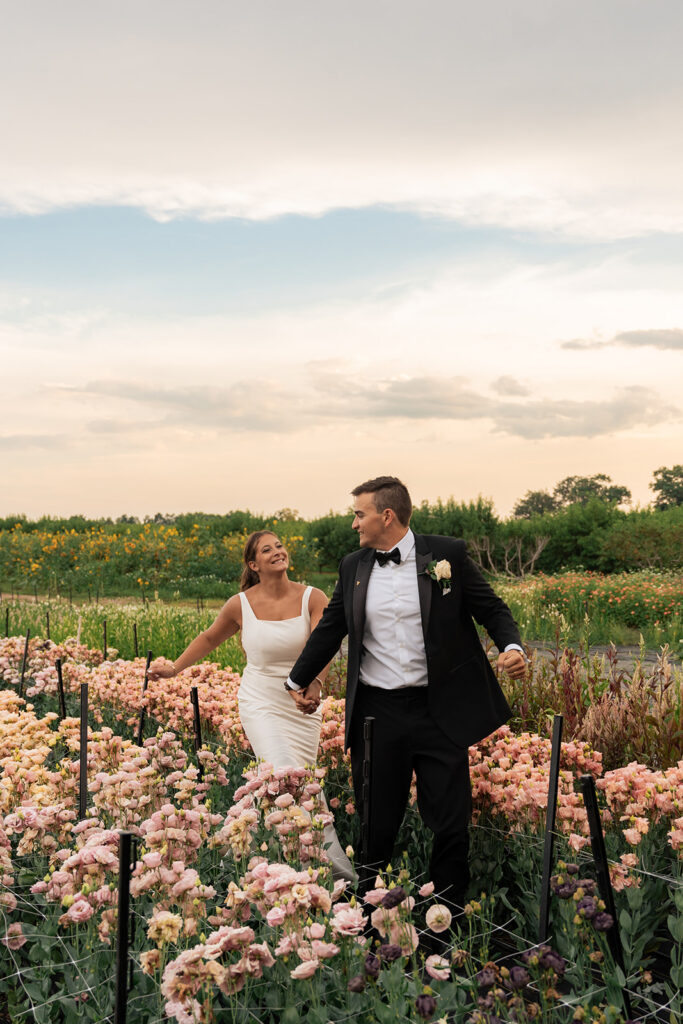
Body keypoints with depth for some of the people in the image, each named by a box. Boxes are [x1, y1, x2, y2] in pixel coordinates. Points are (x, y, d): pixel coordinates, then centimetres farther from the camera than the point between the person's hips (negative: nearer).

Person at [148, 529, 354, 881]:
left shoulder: (312, 598, -6)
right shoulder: (241, 605, -3)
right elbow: (209, 638, 16)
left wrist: (313, 685, -39)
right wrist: (174, 668, 18)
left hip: (304, 707, 2)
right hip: (261, 705, -2)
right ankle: (340, 868, -19)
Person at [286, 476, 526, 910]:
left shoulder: (448, 554, -2)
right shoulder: (353, 567, 10)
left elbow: (491, 609, 3)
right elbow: (330, 628, 23)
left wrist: (512, 646, -17)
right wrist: (299, 679, 32)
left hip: (439, 712, -2)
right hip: (378, 712, 3)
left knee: (451, 824, 2)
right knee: (376, 823, 7)